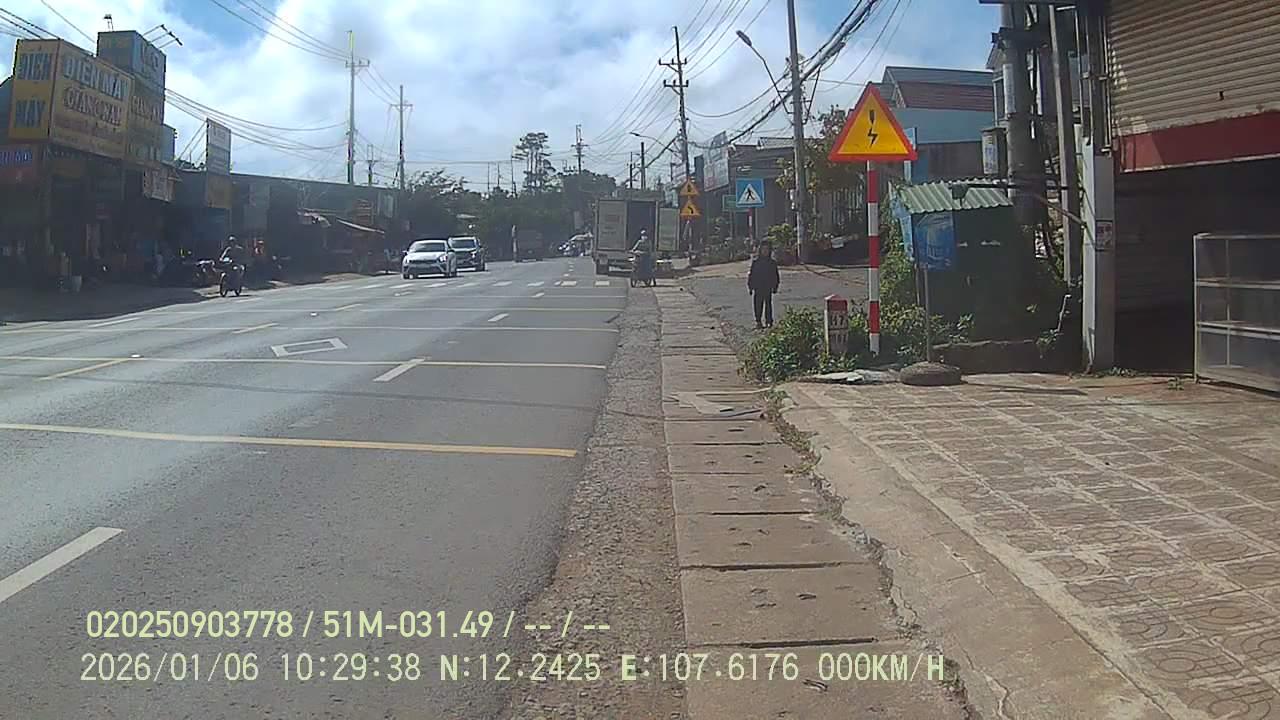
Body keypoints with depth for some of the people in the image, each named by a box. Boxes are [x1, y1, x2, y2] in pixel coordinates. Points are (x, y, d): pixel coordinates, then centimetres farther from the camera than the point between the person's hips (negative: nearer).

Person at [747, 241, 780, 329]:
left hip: (768, 288, 0)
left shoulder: (772, 263, 6)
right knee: (758, 305, 0)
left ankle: (769, 321, 7)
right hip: (757, 288, 0)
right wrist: (750, 287, 2)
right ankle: (758, 322, 7)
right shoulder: (755, 262, 4)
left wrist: (775, 287, 5)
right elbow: (751, 275, 6)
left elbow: (775, 276, 11)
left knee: (768, 304, 1)